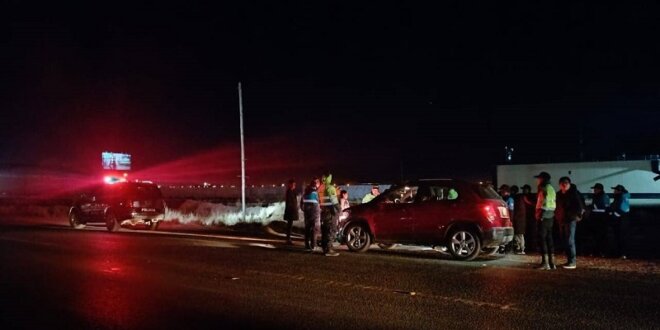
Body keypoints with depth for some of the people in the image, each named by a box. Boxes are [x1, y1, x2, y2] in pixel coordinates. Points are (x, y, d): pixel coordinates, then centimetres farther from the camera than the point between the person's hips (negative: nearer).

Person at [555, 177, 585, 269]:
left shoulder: (574, 193, -8)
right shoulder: (559, 194, 12)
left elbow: (580, 206, -9)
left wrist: (578, 215, -13)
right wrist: (557, 215, 15)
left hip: (570, 220, -7)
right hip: (562, 220, 7)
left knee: (570, 241, -11)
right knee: (565, 240, 10)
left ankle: (572, 262, -9)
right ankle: (569, 260, 18)